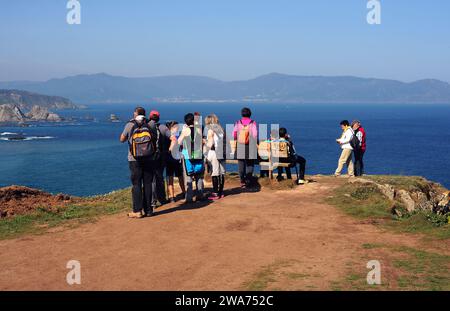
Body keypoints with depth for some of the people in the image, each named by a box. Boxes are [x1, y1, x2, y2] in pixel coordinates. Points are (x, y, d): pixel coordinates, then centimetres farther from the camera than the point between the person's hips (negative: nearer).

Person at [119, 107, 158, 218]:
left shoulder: (130, 125, -5)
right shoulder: (151, 124, 0)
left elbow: (122, 139, 7)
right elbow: (155, 137, 13)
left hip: (134, 160, -2)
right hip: (149, 159, 2)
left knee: (136, 184, 3)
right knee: (147, 184, 8)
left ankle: (137, 211, 0)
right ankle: (148, 210, 11)